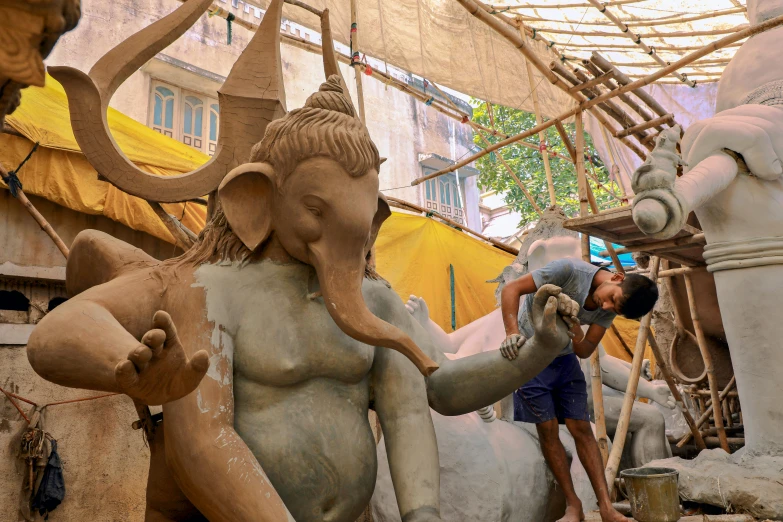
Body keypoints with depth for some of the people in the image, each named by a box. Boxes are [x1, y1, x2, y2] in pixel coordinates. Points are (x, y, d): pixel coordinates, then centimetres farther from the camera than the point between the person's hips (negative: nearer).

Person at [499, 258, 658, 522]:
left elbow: (585, 351, -12)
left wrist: (575, 328, -34)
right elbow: (511, 289, -28)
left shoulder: (608, 310, -8)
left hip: (564, 358, 5)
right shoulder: (570, 269, -26)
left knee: (582, 428, 0)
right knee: (548, 429, -2)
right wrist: (512, 332, -41)